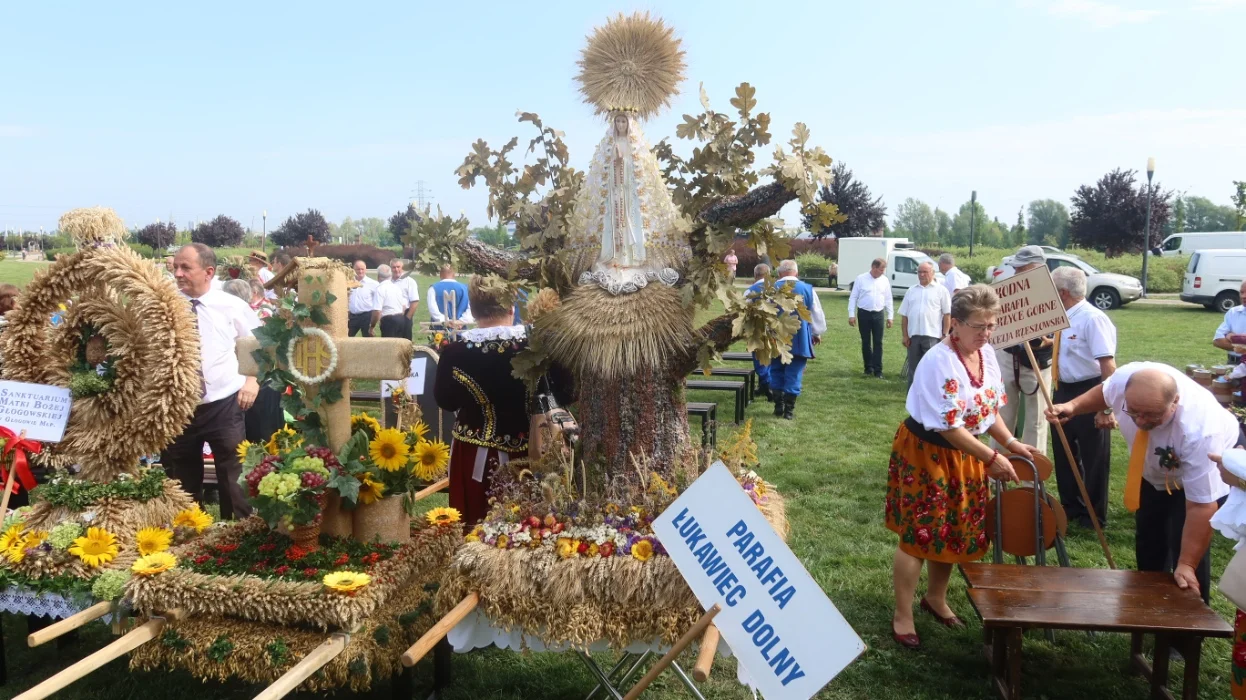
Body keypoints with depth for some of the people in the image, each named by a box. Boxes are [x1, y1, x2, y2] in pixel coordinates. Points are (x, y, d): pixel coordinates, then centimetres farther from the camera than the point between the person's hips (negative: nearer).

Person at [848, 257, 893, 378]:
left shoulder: (884, 280, 4)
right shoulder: (861, 279, -4)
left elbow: (888, 299, 9)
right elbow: (853, 297, -2)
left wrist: (890, 316, 6)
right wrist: (851, 315, -6)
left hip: (878, 314, 2)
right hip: (864, 314, -2)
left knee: (878, 343, 0)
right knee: (866, 342, 7)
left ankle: (878, 370, 3)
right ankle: (868, 368, 18)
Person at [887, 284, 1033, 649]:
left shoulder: (987, 354, 0)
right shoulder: (939, 362, -27)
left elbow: (989, 407, 13)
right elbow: (948, 427, -26)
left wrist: (1010, 442, 1)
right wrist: (992, 458, -23)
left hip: (965, 455, 8)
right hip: (926, 453, -8)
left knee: (954, 531, 17)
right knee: (919, 534, 1)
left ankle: (936, 598, 39)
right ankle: (902, 616, 15)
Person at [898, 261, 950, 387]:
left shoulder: (941, 290, 3)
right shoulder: (911, 290, 13)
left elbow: (947, 314, 0)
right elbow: (904, 315, 12)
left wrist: (945, 334, -7)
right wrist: (904, 335, 5)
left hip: (932, 335, -4)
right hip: (913, 335, 4)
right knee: (913, 368, 10)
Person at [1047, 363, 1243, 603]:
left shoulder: (1199, 432, -46)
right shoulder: (1125, 378, -34)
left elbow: (1201, 506, -37)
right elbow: (1104, 392, -4)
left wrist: (1187, 565, -33)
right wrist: (1073, 407, -21)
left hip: (1214, 461, -5)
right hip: (1156, 468, 6)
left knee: (1185, 542, -14)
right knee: (1148, 535, 13)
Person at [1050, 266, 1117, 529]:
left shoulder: (1093, 319, -22)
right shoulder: (1066, 319, 3)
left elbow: (1108, 366, -26)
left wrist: (1107, 409, -28)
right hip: (1063, 392, 9)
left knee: (1093, 458, 8)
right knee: (1064, 453, 20)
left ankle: (1094, 516, 25)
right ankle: (1070, 507, 38)